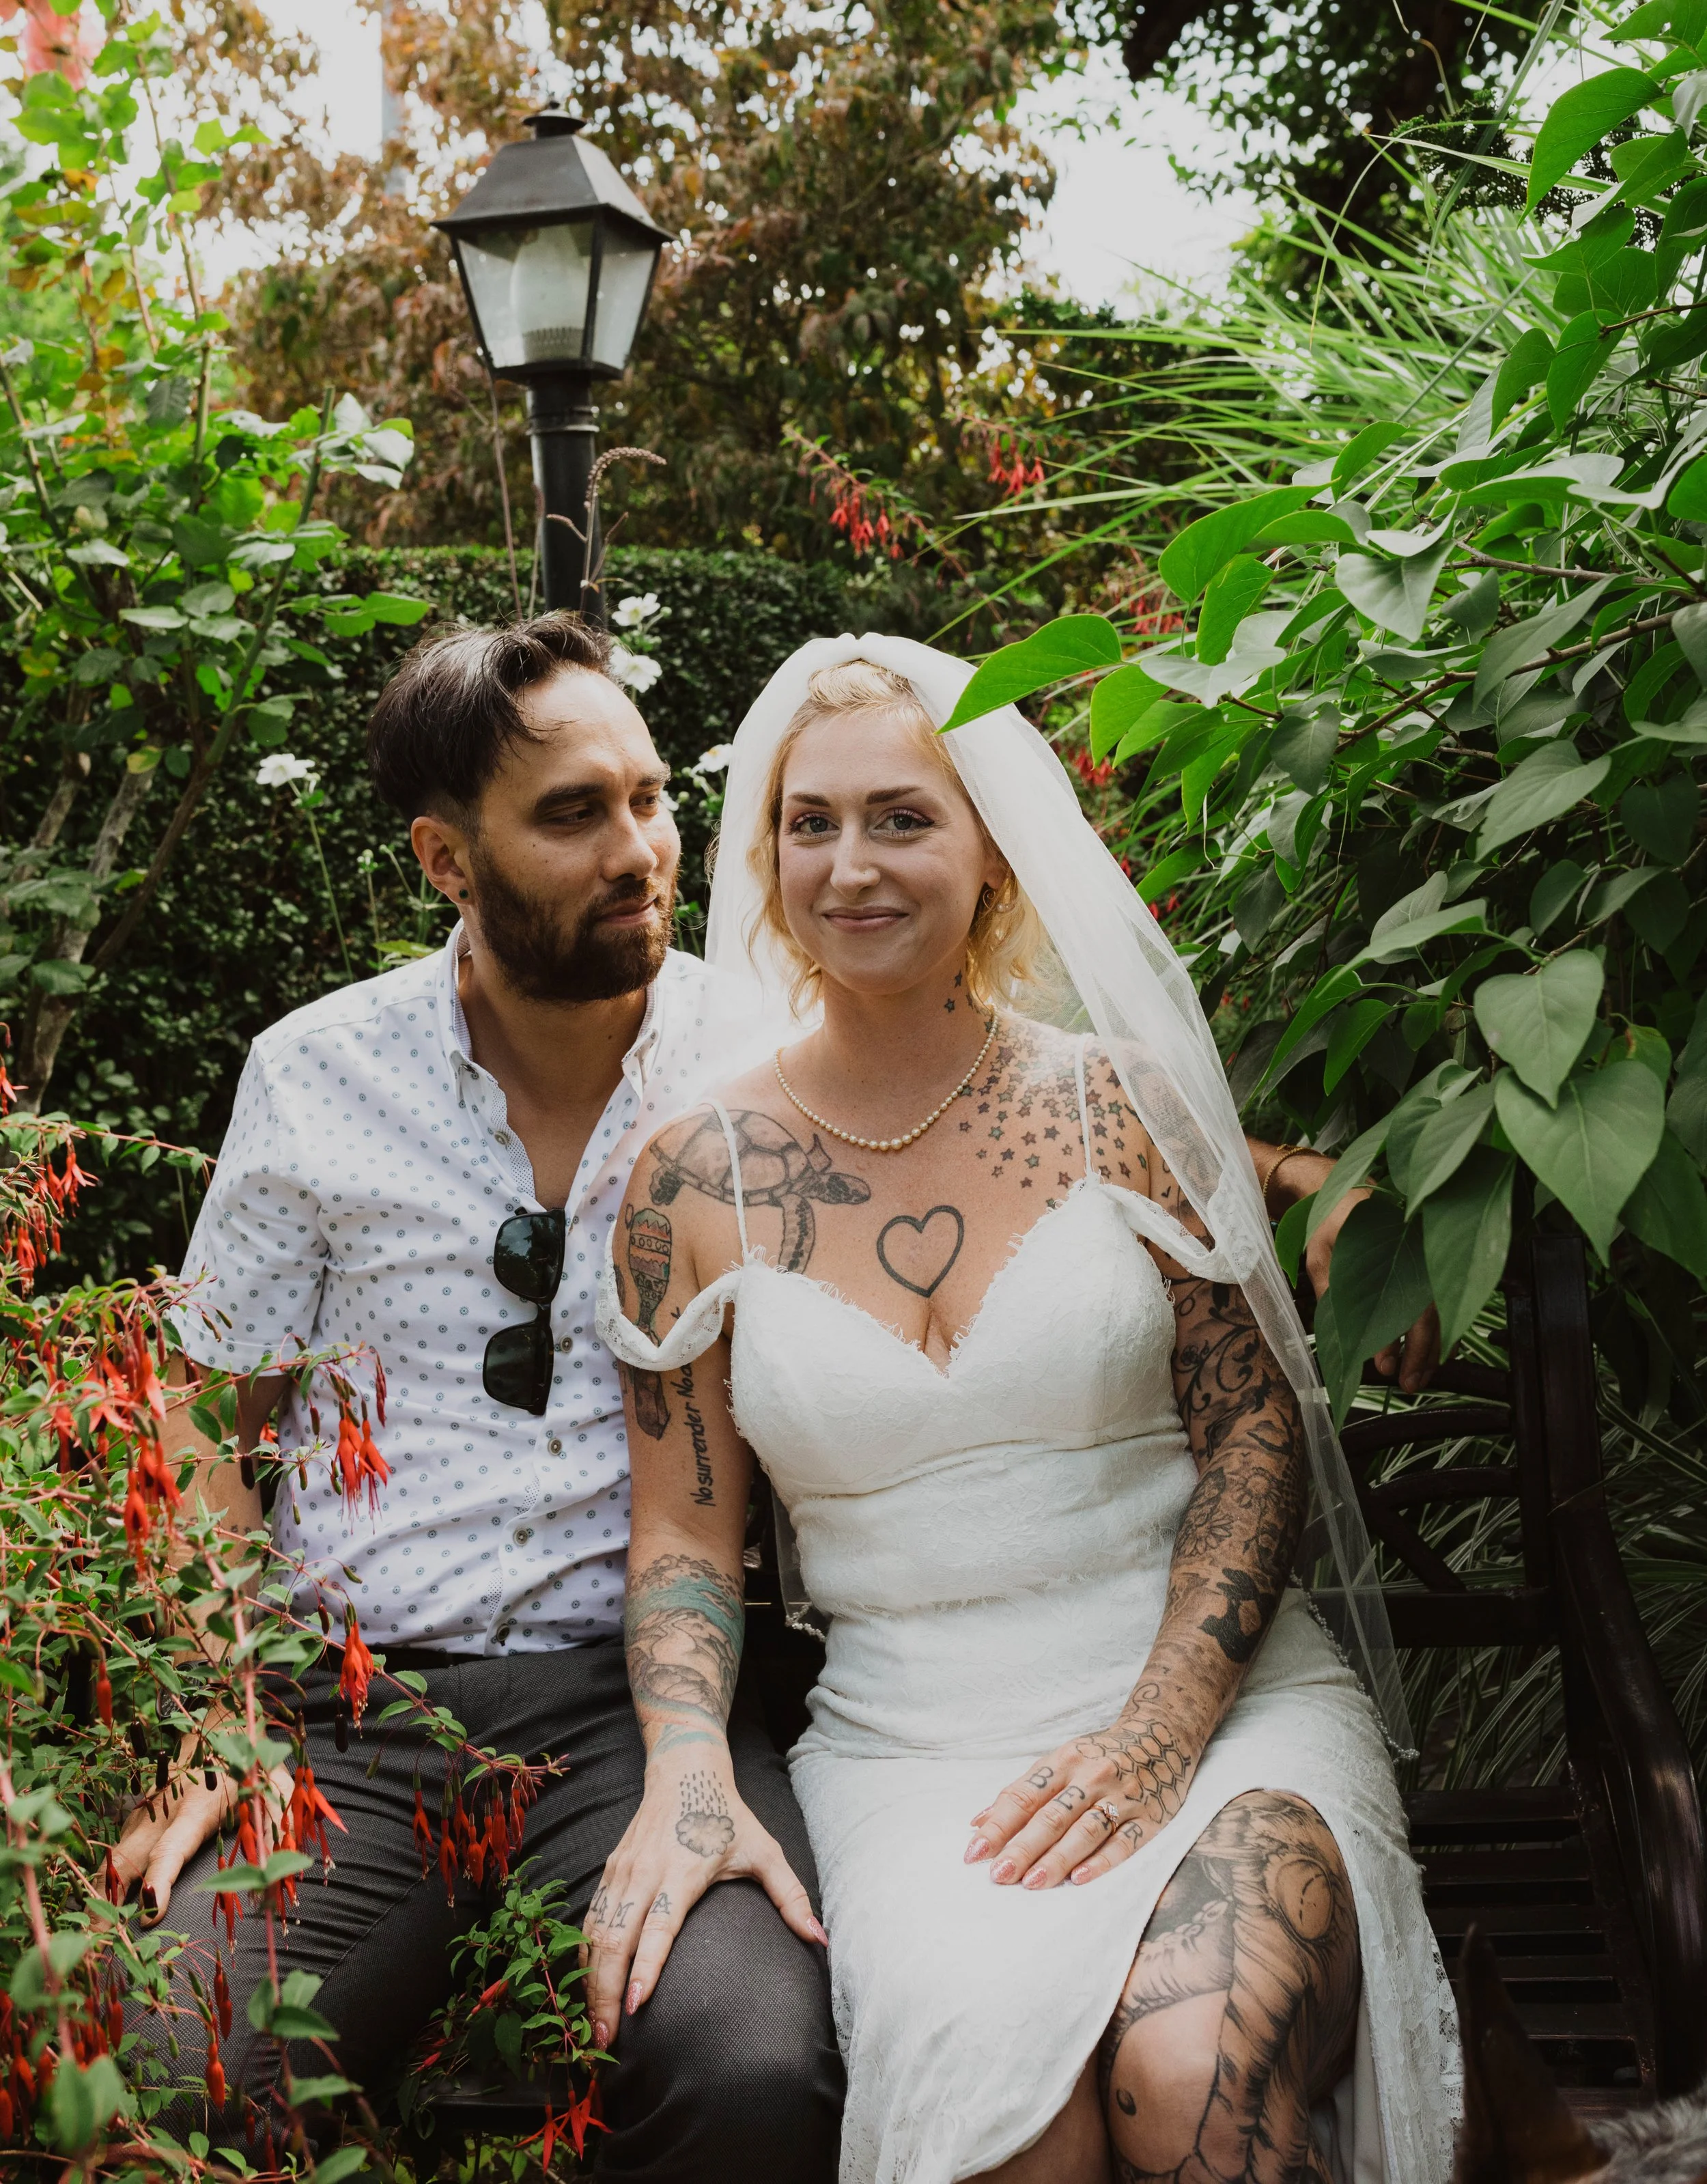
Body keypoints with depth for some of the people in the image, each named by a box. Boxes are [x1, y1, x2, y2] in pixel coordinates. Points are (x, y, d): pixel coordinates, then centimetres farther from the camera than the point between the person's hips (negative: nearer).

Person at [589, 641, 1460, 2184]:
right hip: (911, 1744, 1)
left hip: (1225, 1693, 0)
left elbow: (1255, 1429, 1)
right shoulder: (698, 1180, 5)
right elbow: (683, 1536, 7)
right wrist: (686, 1777, -11)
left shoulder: (1114, 1105, 2)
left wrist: (1158, 1730, -12)